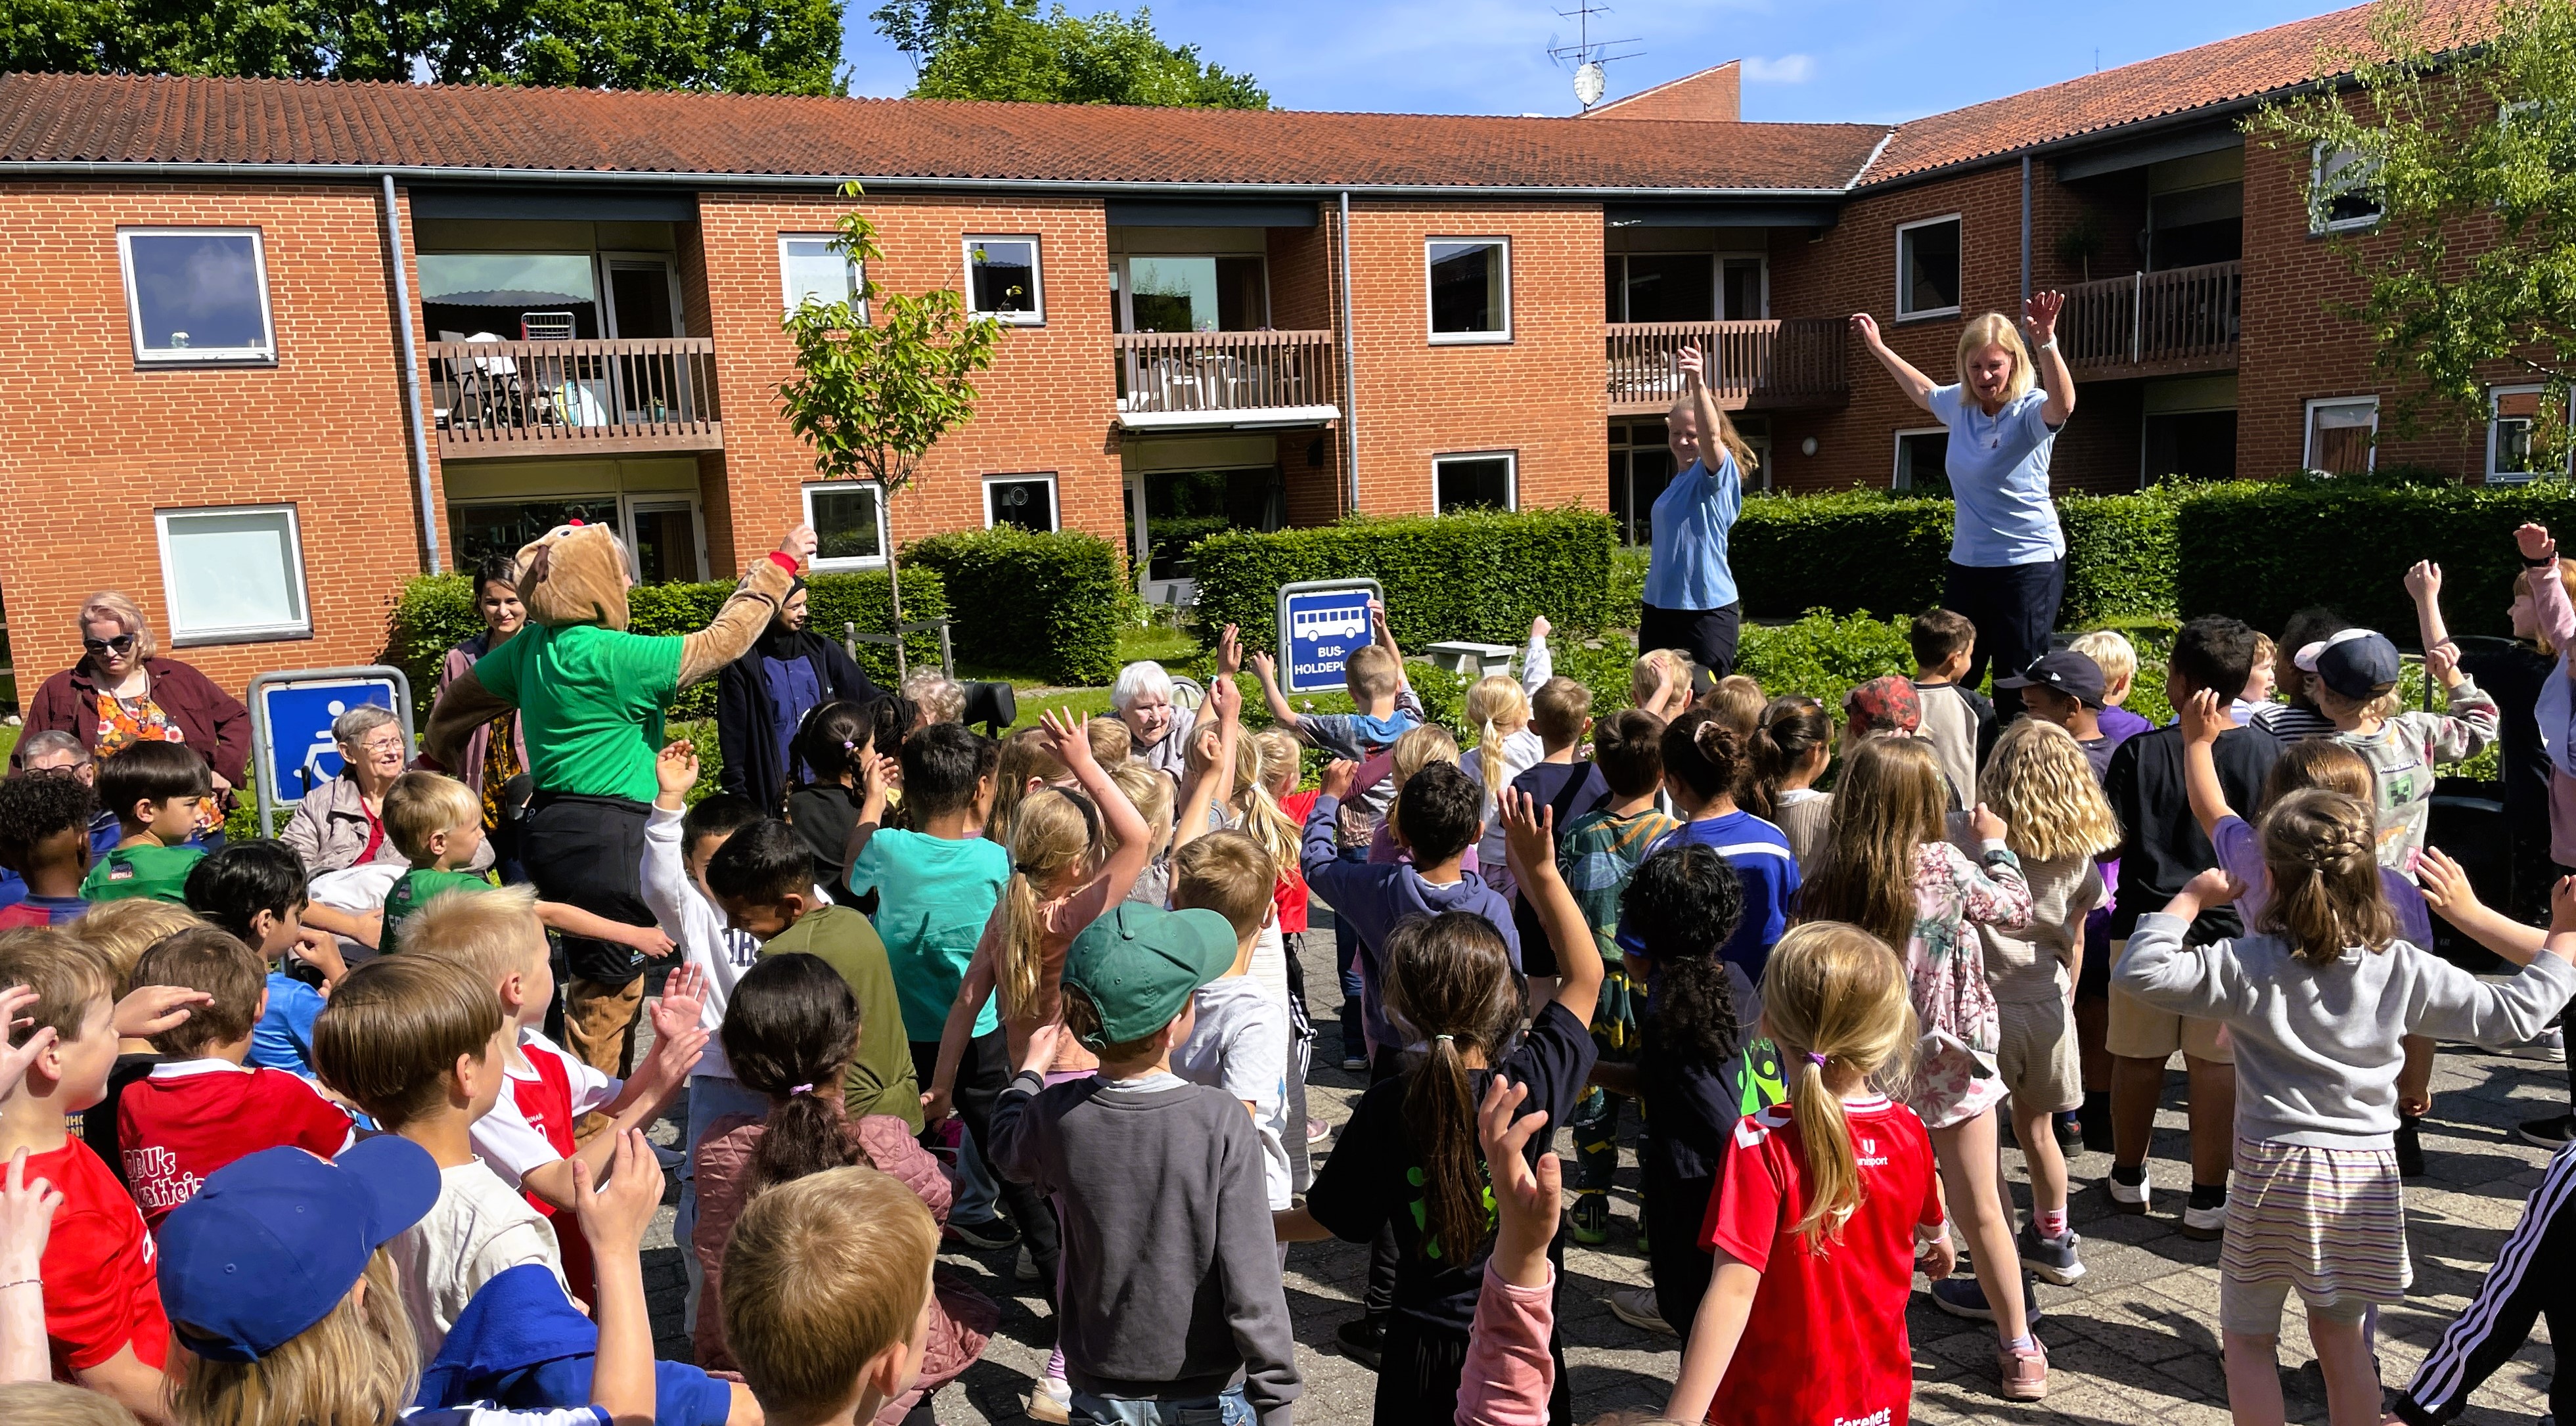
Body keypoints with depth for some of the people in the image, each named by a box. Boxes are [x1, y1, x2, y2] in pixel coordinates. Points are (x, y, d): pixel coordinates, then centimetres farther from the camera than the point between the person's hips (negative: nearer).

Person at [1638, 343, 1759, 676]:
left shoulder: (1718, 472, -8)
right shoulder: (1676, 479, 14)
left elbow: (1712, 436, -30)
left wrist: (1699, 385, -44)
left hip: (1708, 608, -8)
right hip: (1660, 607, 8)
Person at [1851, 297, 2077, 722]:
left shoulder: (2030, 410, -14)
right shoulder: (1959, 405, 4)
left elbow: (2062, 405, -38)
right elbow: (1923, 391, 27)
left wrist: (2045, 341, -51)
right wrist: (1878, 348, 33)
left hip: (2030, 563, -6)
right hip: (1966, 561, 6)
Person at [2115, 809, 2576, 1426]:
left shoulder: (2248, 964, -14)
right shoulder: (2403, 969, -4)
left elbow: (2140, 971, -22)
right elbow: (2512, 1015, 5)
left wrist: (2193, 897, -9)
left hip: (2273, 1173, -4)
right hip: (2367, 1177, 4)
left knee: (2249, 1339, 11)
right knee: (2340, 1333, 20)